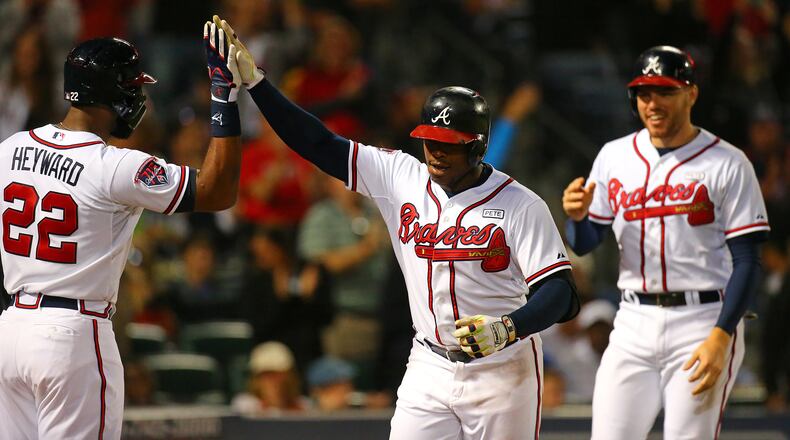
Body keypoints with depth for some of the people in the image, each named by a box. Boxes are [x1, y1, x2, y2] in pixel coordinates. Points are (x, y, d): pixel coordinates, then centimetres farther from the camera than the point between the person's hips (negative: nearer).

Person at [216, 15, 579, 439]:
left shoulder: (521, 205, -11)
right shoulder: (399, 177, 1)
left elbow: (558, 292, -15)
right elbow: (320, 146, -1)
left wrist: (507, 328, -34)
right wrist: (253, 79, -9)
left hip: (502, 371, -3)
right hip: (429, 368, 3)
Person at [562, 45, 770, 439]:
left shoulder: (727, 164, -4)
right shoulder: (614, 157, 9)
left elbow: (747, 261, -7)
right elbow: (583, 245, 12)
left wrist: (720, 336, -18)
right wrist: (576, 216, -12)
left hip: (703, 321, -4)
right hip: (634, 323, 4)